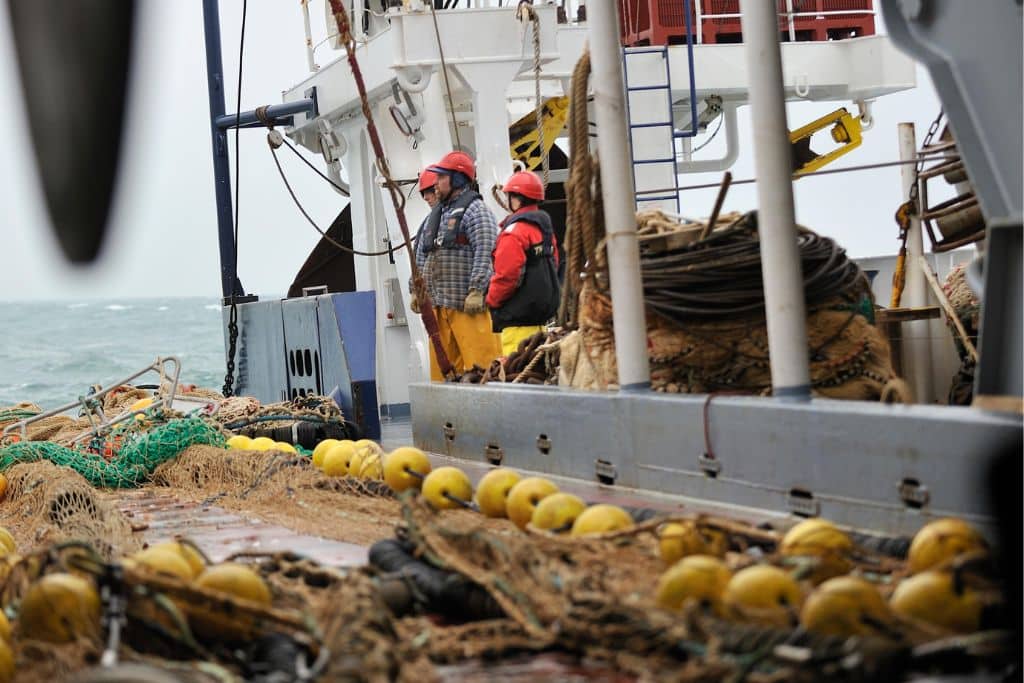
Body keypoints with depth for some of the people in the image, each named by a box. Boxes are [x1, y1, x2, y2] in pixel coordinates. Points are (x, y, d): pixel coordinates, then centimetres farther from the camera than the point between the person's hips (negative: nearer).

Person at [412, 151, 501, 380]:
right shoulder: (435, 214, 22)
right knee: (441, 366, 9)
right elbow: (421, 256, 25)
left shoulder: (475, 209, -5)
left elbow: (484, 252, -15)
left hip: (467, 302, -8)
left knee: (479, 360, -12)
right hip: (437, 304, 9)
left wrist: (476, 291, -22)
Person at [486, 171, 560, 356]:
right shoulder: (545, 228, 15)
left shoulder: (515, 230, -13)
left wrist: (491, 301, -5)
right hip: (541, 312, 9)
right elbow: (552, 267, 21)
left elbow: (507, 274, -19)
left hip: (518, 318, -9)